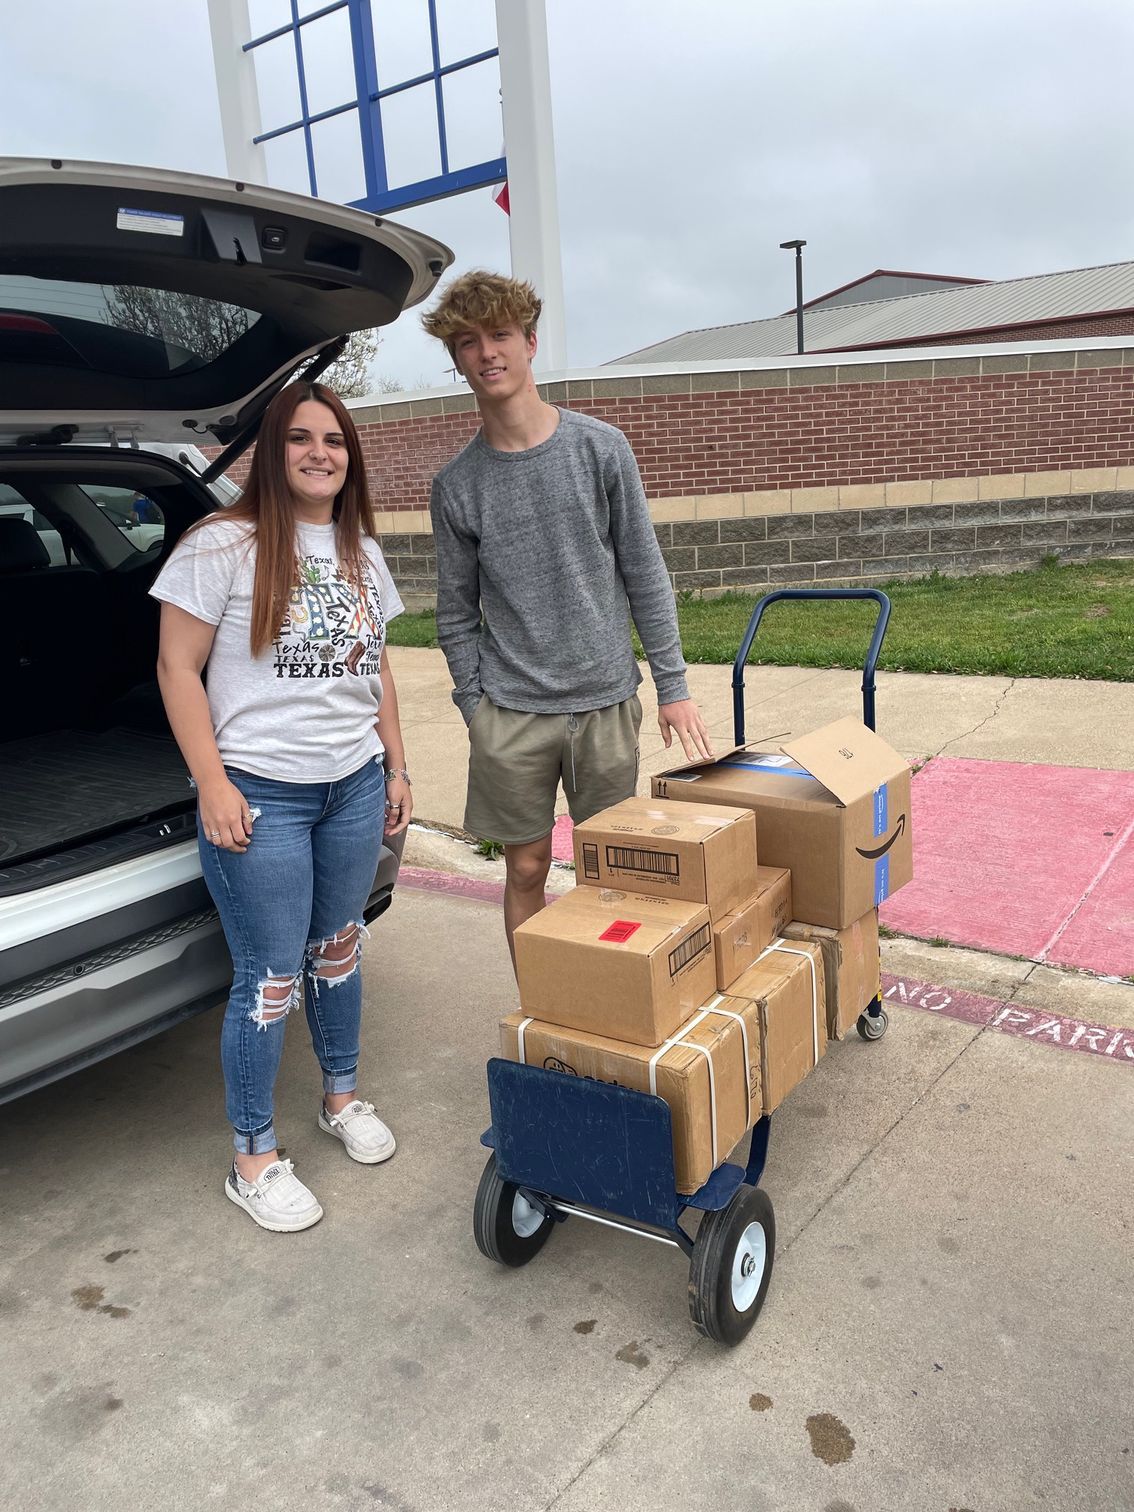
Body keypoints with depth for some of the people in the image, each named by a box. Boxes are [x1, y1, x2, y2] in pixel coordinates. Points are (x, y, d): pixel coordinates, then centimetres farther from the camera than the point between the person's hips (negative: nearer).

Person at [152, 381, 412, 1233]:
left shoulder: (363, 552, 11)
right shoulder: (223, 545, -9)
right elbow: (178, 668, -9)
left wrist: (397, 769, 14)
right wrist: (214, 784, -14)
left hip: (354, 785, 6)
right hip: (261, 793, -5)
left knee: (338, 949, 17)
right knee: (270, 978, 0)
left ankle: (343, 1097, 38)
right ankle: (254, 1159, 18)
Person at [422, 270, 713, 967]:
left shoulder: (601, 448, 0)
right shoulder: (456, 484, 2)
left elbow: (644, 574, 2)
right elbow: (457, 613, 6)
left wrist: (672, 684, 0)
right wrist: (477, 708, 0)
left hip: (607, 700, 0)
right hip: (511, 713, 0)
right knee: (527, 870, 8)